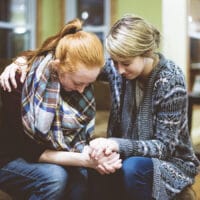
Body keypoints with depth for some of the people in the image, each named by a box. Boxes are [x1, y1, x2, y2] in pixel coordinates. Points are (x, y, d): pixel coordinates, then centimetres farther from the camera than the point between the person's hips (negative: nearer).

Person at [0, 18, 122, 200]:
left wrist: (90, 152, -28)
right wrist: (82, 159, -32)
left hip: (55, 157, 4)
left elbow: (79, 135, -5)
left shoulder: (78, 77, -9)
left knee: (80, 177, -26)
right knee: (54, 177, -32)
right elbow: (28, 150, -23)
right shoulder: (22, 79, -26)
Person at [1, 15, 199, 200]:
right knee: (87, 171, -25)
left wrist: (118, 145, -38)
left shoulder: (170, 79, -21)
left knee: (133, 168, -36)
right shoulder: (117, 67, -8)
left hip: (172, 162, -4)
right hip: (128, 157, 4)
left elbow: (164, 146, -21)